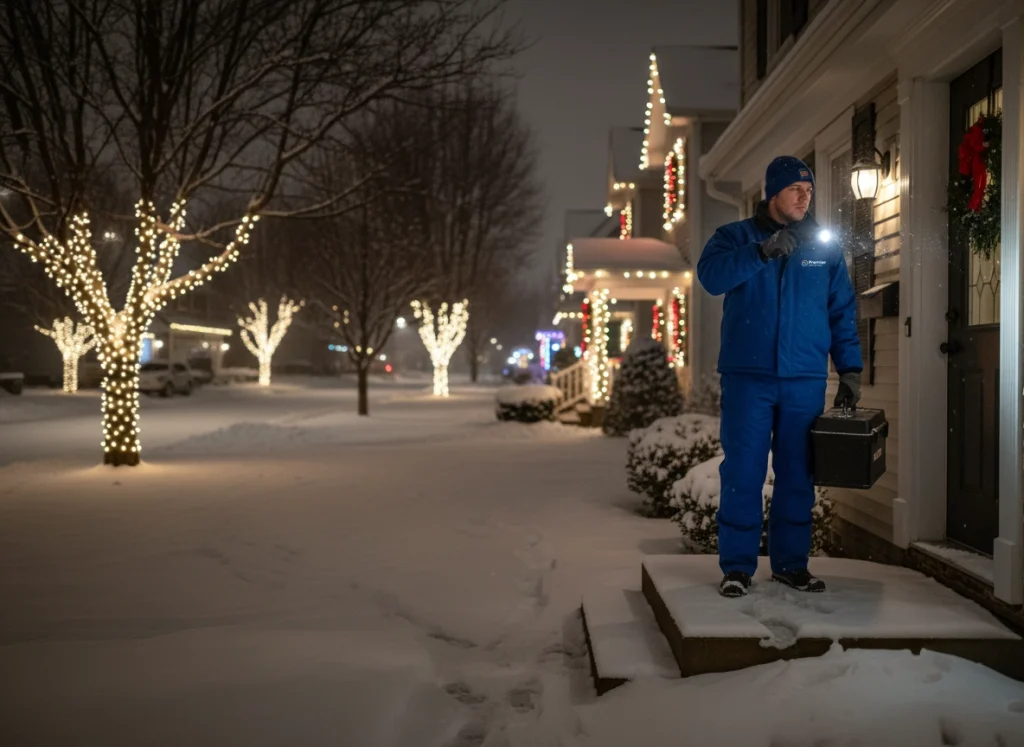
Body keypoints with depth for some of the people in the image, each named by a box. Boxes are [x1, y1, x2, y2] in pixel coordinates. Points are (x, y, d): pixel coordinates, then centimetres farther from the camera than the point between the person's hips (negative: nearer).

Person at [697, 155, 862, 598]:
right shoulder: (736, 237, 5)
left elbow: (843, 313, 12)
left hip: (805, 381, 3)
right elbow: (710, 275, -15)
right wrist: (763, 251, -24)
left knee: (797, 476, 8)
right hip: (748, 377, -2)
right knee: (742, 473, -2)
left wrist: (850, 369, 5)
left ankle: (791, 562, 19)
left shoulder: (825, 248, 12)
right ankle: (737, 566, 7)